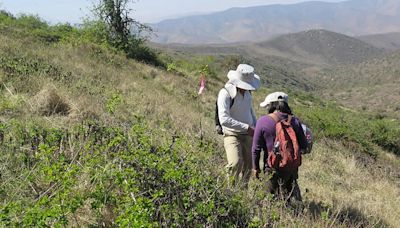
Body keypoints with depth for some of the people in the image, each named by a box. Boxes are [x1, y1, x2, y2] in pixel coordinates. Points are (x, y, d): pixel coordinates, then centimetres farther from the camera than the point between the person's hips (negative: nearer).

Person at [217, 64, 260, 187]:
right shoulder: (225, 93, -17)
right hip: (232, 135, -7)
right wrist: (247, 127, -26)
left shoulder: (247, 92, 6)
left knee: (248, 166, 8)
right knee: (236, 163, -25)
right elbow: (224, 120, -27)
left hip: (248, 135, 7)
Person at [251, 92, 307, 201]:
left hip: (273, 166, -3)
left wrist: (255, 167, 4)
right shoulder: (294, 120, 0)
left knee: (274, 194, 10)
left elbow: (256, 148, -7)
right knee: (291, 188, 19)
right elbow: (303, 145, 2)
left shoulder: (262, 121, -9)